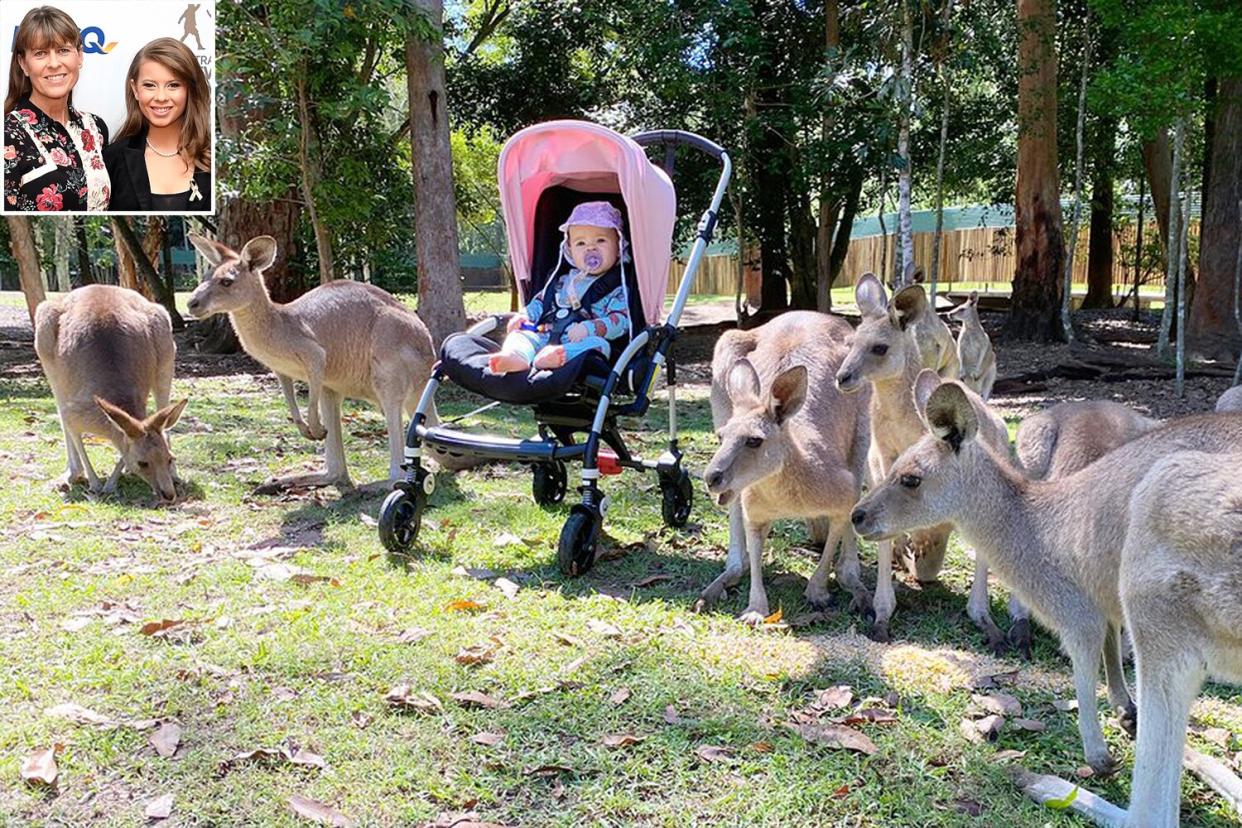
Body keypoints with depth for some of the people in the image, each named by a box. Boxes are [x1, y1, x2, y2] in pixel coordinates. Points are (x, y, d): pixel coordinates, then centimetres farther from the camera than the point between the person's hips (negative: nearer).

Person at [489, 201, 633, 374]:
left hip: (580, 343, -6)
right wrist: (525, 316, 12)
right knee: (520, 333, -10)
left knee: (598, 344, -35)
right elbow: (541, 300, 33)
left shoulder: (618, 290, 6)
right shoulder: (564, 282, 25)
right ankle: (517, 357, -43)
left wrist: (589, 329, -24)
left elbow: (620, 320, -8)